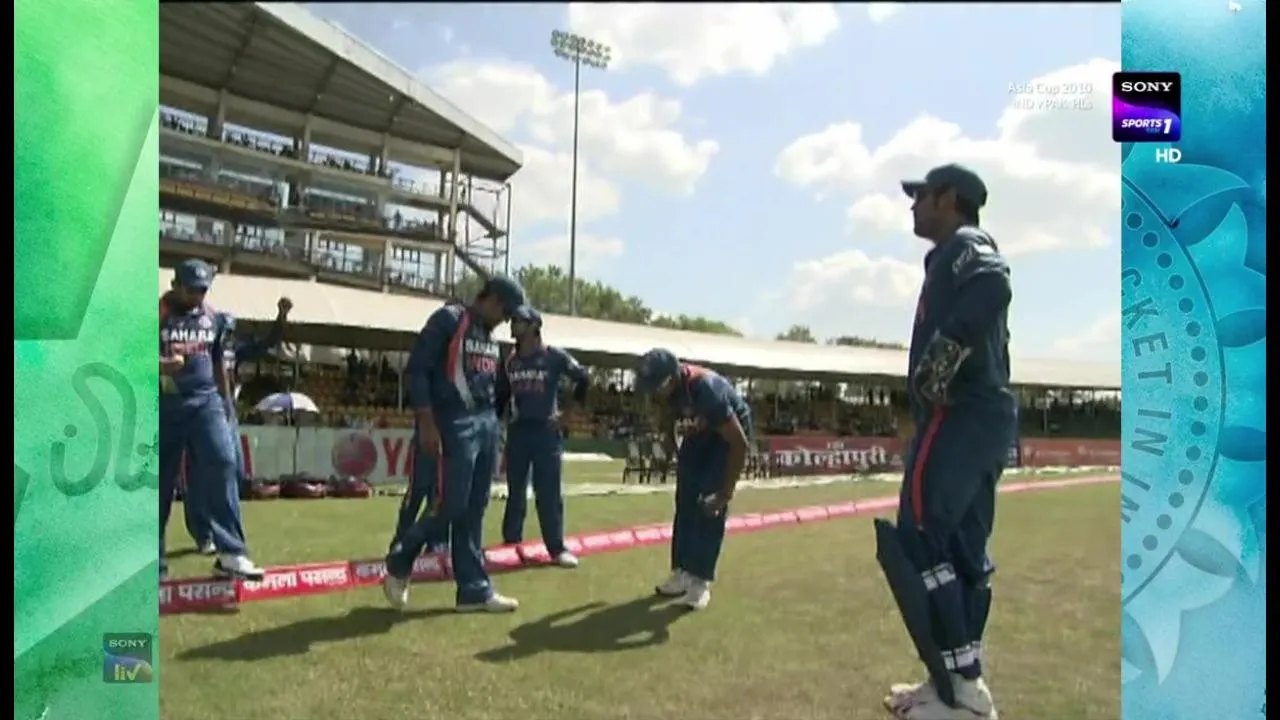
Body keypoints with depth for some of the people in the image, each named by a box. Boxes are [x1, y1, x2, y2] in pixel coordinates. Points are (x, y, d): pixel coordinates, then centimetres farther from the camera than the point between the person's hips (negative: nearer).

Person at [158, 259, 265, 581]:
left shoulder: (216, 319, 10)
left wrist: (226, 403, 18)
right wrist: (162, 364, -27)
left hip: (206, 401, 2)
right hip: (165, 405, -2)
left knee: (222, 463, -14)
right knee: (159, 478, 4)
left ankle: (230, 552, -16)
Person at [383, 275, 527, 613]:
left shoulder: (490, 336, 17)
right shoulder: (448, 320, -8)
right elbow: (416, 369, -13)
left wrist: (493, 428, 15)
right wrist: (426, 424, -18)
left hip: (486, 425, 8)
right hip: (453, 426, -8)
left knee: (473, 512, 9)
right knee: (449, 505, -7)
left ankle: (475, 589, 14)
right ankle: (399, 565, 16)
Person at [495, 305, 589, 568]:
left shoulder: (554, 356, -7)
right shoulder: (509, 360, 5)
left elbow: (583, 378, -1)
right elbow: (501, 394, 14)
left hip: (546, 431, -4)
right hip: (517, 431, 4)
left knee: (549, 493, -1)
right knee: (515, 492, 11)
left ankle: (557, 548, 6)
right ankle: (511, 543, 20)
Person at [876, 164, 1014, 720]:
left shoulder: (964, 244, -4)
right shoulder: (958, 257, 25)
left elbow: (992, 289, -28)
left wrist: (940, 359, -26)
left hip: (960, 416, -11)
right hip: (984, 415, 11)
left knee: (915, 544, -12)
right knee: (962, 549, 12)